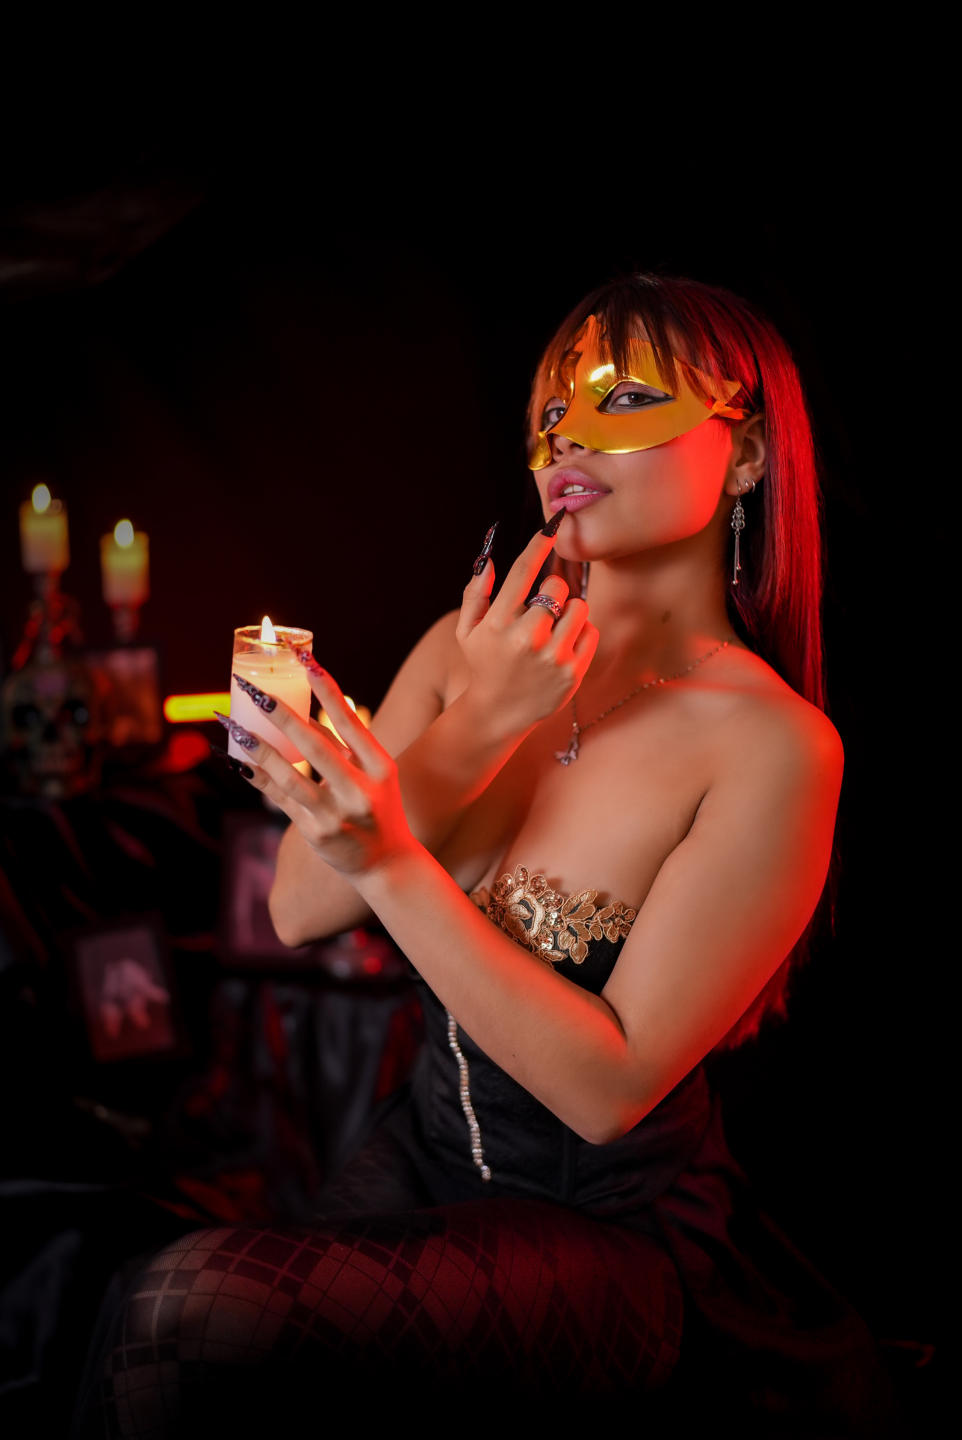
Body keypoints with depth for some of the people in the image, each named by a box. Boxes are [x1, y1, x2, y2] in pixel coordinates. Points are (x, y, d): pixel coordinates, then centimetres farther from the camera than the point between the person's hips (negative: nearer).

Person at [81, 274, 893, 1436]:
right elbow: (297, 912, -8)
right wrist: (474, 730, -22)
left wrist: (393, 862, -30)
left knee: (189, 1312, -23)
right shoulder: (471, 650, -2)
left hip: (613, 1233, -5)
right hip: (421, 1159, 5)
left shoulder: (774, 745, -18)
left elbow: (610, 1085, -20)